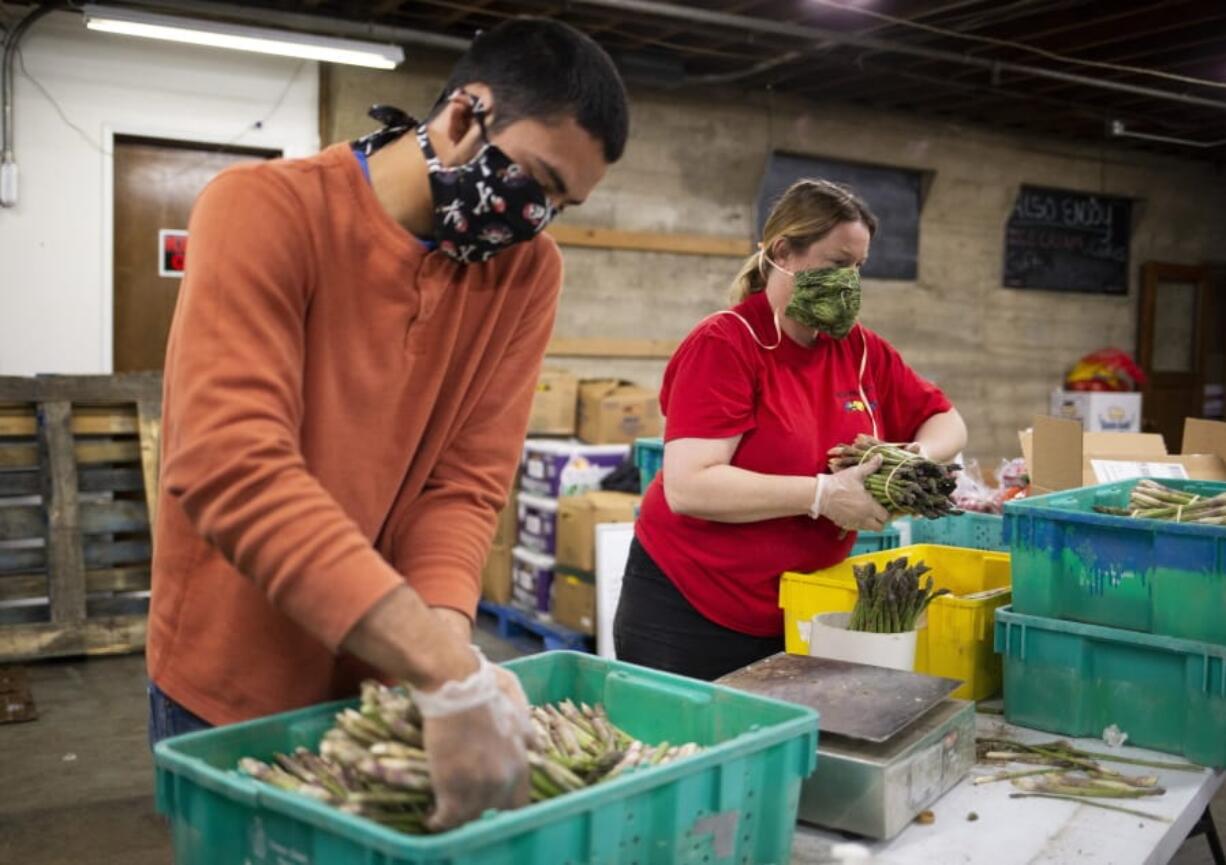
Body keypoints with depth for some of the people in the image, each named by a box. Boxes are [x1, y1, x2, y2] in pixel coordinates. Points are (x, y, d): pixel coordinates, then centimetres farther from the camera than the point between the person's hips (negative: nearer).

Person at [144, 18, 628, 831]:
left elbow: (469, 480, -8)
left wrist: (447, 630, -28)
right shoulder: (268, 209, -18)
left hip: (393, 679, 4)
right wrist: (446, 667, -37)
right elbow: (233, 465, -30)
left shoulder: (530, 270, -4)